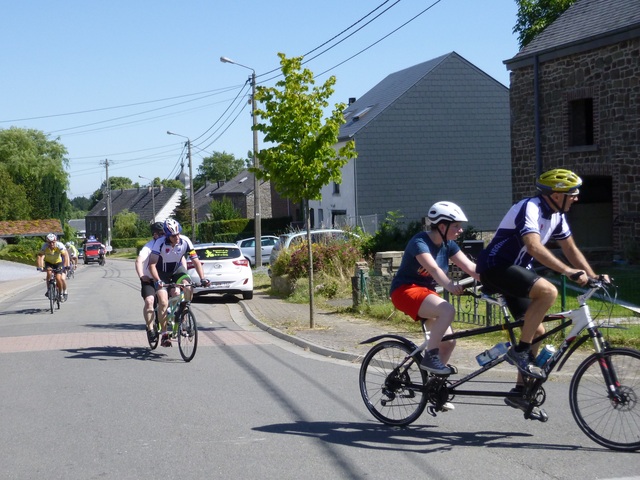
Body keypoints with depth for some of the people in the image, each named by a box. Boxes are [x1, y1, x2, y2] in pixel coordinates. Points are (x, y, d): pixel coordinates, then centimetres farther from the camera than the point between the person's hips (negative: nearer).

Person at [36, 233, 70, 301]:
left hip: (58, 262, -1)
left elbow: (65, 255, -39)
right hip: (49, 262, 1)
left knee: (58, 278, -15)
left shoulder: (59, 245, -30)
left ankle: (64, 292, 10)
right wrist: (40, 267, -51)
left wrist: (66, 265, -53)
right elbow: (40, 256, -36)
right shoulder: (45, 246, -27)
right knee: (49, 272, -28)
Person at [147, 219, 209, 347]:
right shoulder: (160, 243, -28)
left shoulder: (185, 241, -20)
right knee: (163, 302, -17)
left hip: (177, 269, 2)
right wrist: (158, 281, -43)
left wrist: (202, 278, -28)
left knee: (188, 287, -27)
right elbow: (152, 264, -29)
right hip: (162, 273, -2)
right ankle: (164, 334, -6)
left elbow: (196, 261, -17)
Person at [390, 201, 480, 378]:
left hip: (426, 291, 8)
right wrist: (450, 285, -52)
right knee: (447, 310, -32)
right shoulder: (420, 242, -20)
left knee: (448, 342, -2)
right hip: (406, 290, -8)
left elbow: (471, 267, -5)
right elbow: (433, 268, -36)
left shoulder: (448, 244, 3)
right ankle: (429, 357, -22)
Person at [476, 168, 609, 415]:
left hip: (515, 270, 10)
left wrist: (593, 277, -2)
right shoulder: (529, 208, -22)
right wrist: (567, 271, -42)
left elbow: (570, 249, 11)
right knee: (548, 291, -31)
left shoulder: (556, 216, 7)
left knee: (537, 331, 7)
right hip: (495, 267, -10)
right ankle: (519, 351, -20)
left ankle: (519, 392, 16)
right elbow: (534, 247, -36)